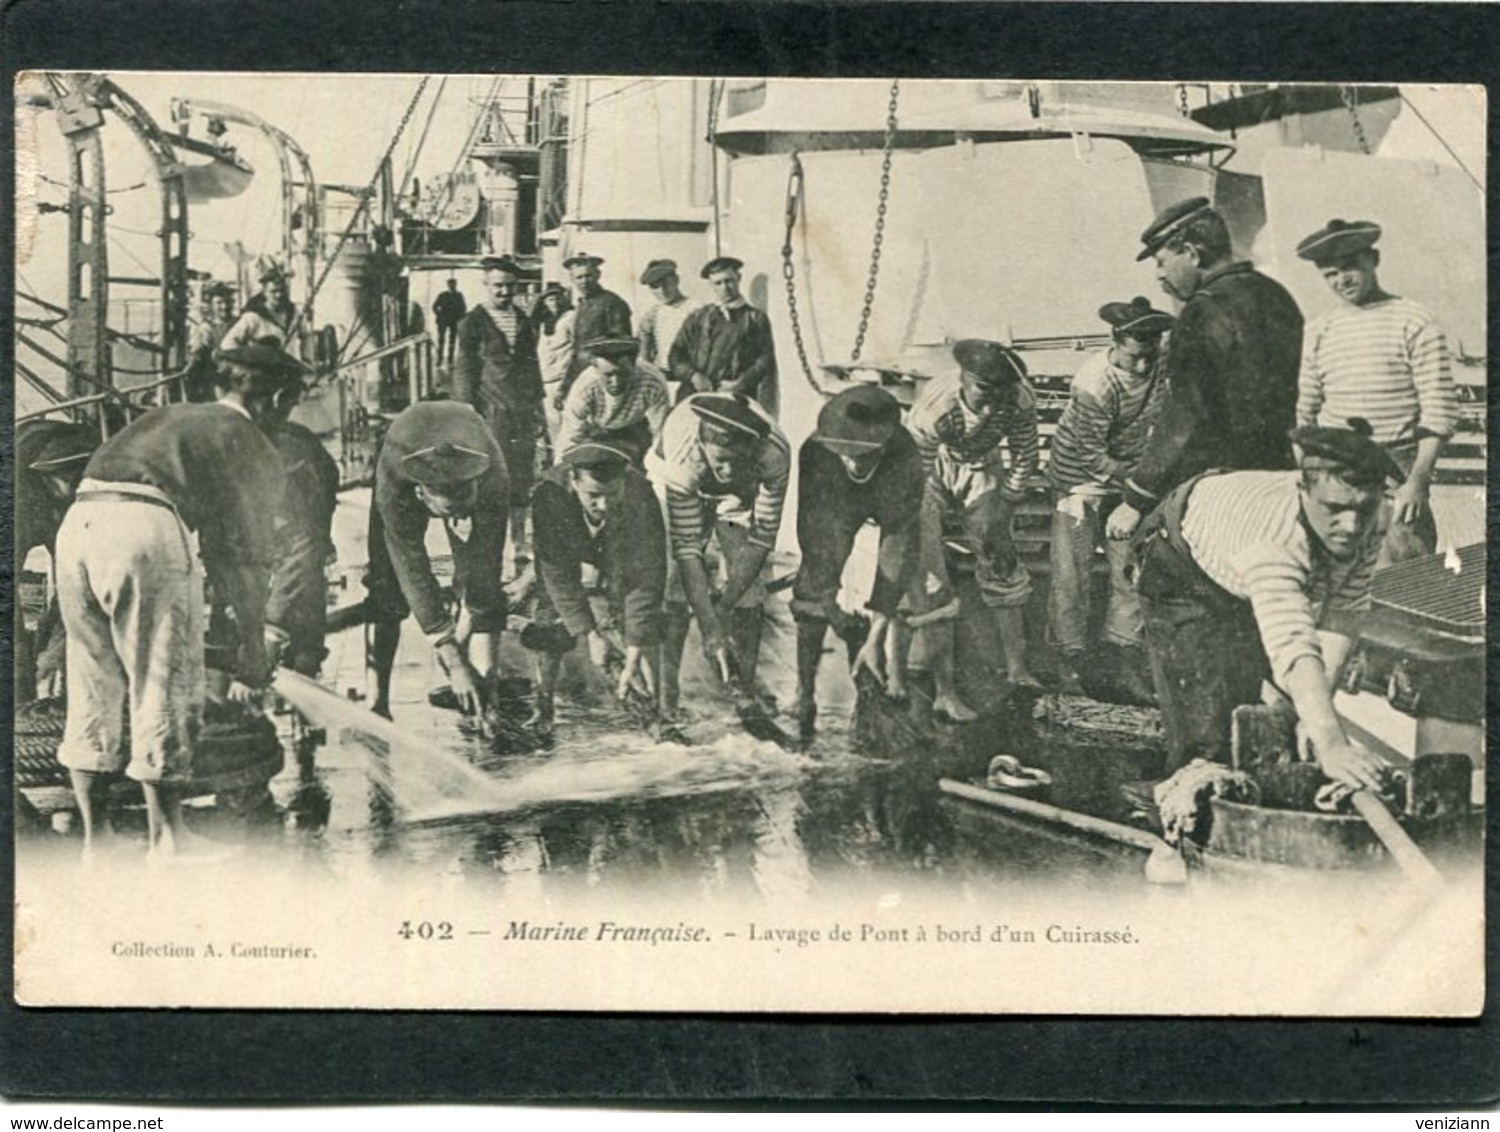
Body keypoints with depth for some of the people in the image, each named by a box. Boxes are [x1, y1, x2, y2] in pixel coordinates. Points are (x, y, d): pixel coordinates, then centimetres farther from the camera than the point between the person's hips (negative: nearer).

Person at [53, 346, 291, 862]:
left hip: (78, 523, 6)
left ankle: (94, 839, 21)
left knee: (92, 684, 15)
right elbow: (249, 552, 13)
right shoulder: (255, 449, 13)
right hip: (145, 528, -6)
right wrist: (253, 649, 19)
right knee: (165, 683, 6)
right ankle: (165, 837, 13)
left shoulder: (167, 417, 32)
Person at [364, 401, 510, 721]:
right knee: (388, 582, -11)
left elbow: (484, 566, -31)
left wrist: (457, 642, -26)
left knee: (482, 586, -14)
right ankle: (376, 704, -5)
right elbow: (414, 575, -39)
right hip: (406, 468, 0)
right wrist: (453, 661, -39)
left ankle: (480, 703, -14)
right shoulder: (392, 481, -43)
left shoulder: (493, 480, -42)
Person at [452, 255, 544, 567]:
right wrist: (470, 415, -9)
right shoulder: (473, 323, 0)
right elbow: (463, 371, -2)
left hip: (523, 411, 5)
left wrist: (538, 406, 14)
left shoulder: (523, 321, 15)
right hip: (491, 411, -5)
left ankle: (520, 545, 13)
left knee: (523, 480, 5)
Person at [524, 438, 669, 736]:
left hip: (620, 558, 0)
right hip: (567, 553, 0)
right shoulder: (549, 494, -39)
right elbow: (557, 574, -30)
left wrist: (634, 657, -36)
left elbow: (646, 579, -34)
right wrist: (589, 633, -33)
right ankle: (542, 710, 4)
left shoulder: (640, 497, -39)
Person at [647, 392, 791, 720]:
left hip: (742, 493, 2)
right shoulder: (681, 457, -43)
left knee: (748, 587, -9)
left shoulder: (774, 453, -39)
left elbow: (761, 538, -29)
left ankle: (748, 689, 5)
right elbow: (686, 547, -38)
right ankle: (665, 698, -13)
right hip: (681, 489, -2)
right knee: (677, 585, -17)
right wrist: (711, 631, -40)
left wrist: (723, 608, -32)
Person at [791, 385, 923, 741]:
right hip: (837, 502, 0)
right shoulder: (816, 453, -38)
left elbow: (899, 545, -38)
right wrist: (832, 600, -30)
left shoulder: (907, 461, -41)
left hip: (893, 502, 0)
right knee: (814, 591, -13)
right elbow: (812, 533, -27)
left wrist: (876, 635, -38)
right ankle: (803, 702, -5)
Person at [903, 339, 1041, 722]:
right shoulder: (933, 409, -38)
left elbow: (1023, 459, -6)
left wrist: (1000, 523, -1)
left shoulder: (1020, 402, -26)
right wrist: (929, 547, -24)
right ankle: (945, 692, -8)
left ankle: (1017, 670, 18)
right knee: (929, 580, -11)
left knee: (1003, 565, 4)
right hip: (929, 473, -4)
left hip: (979, 471, 4)